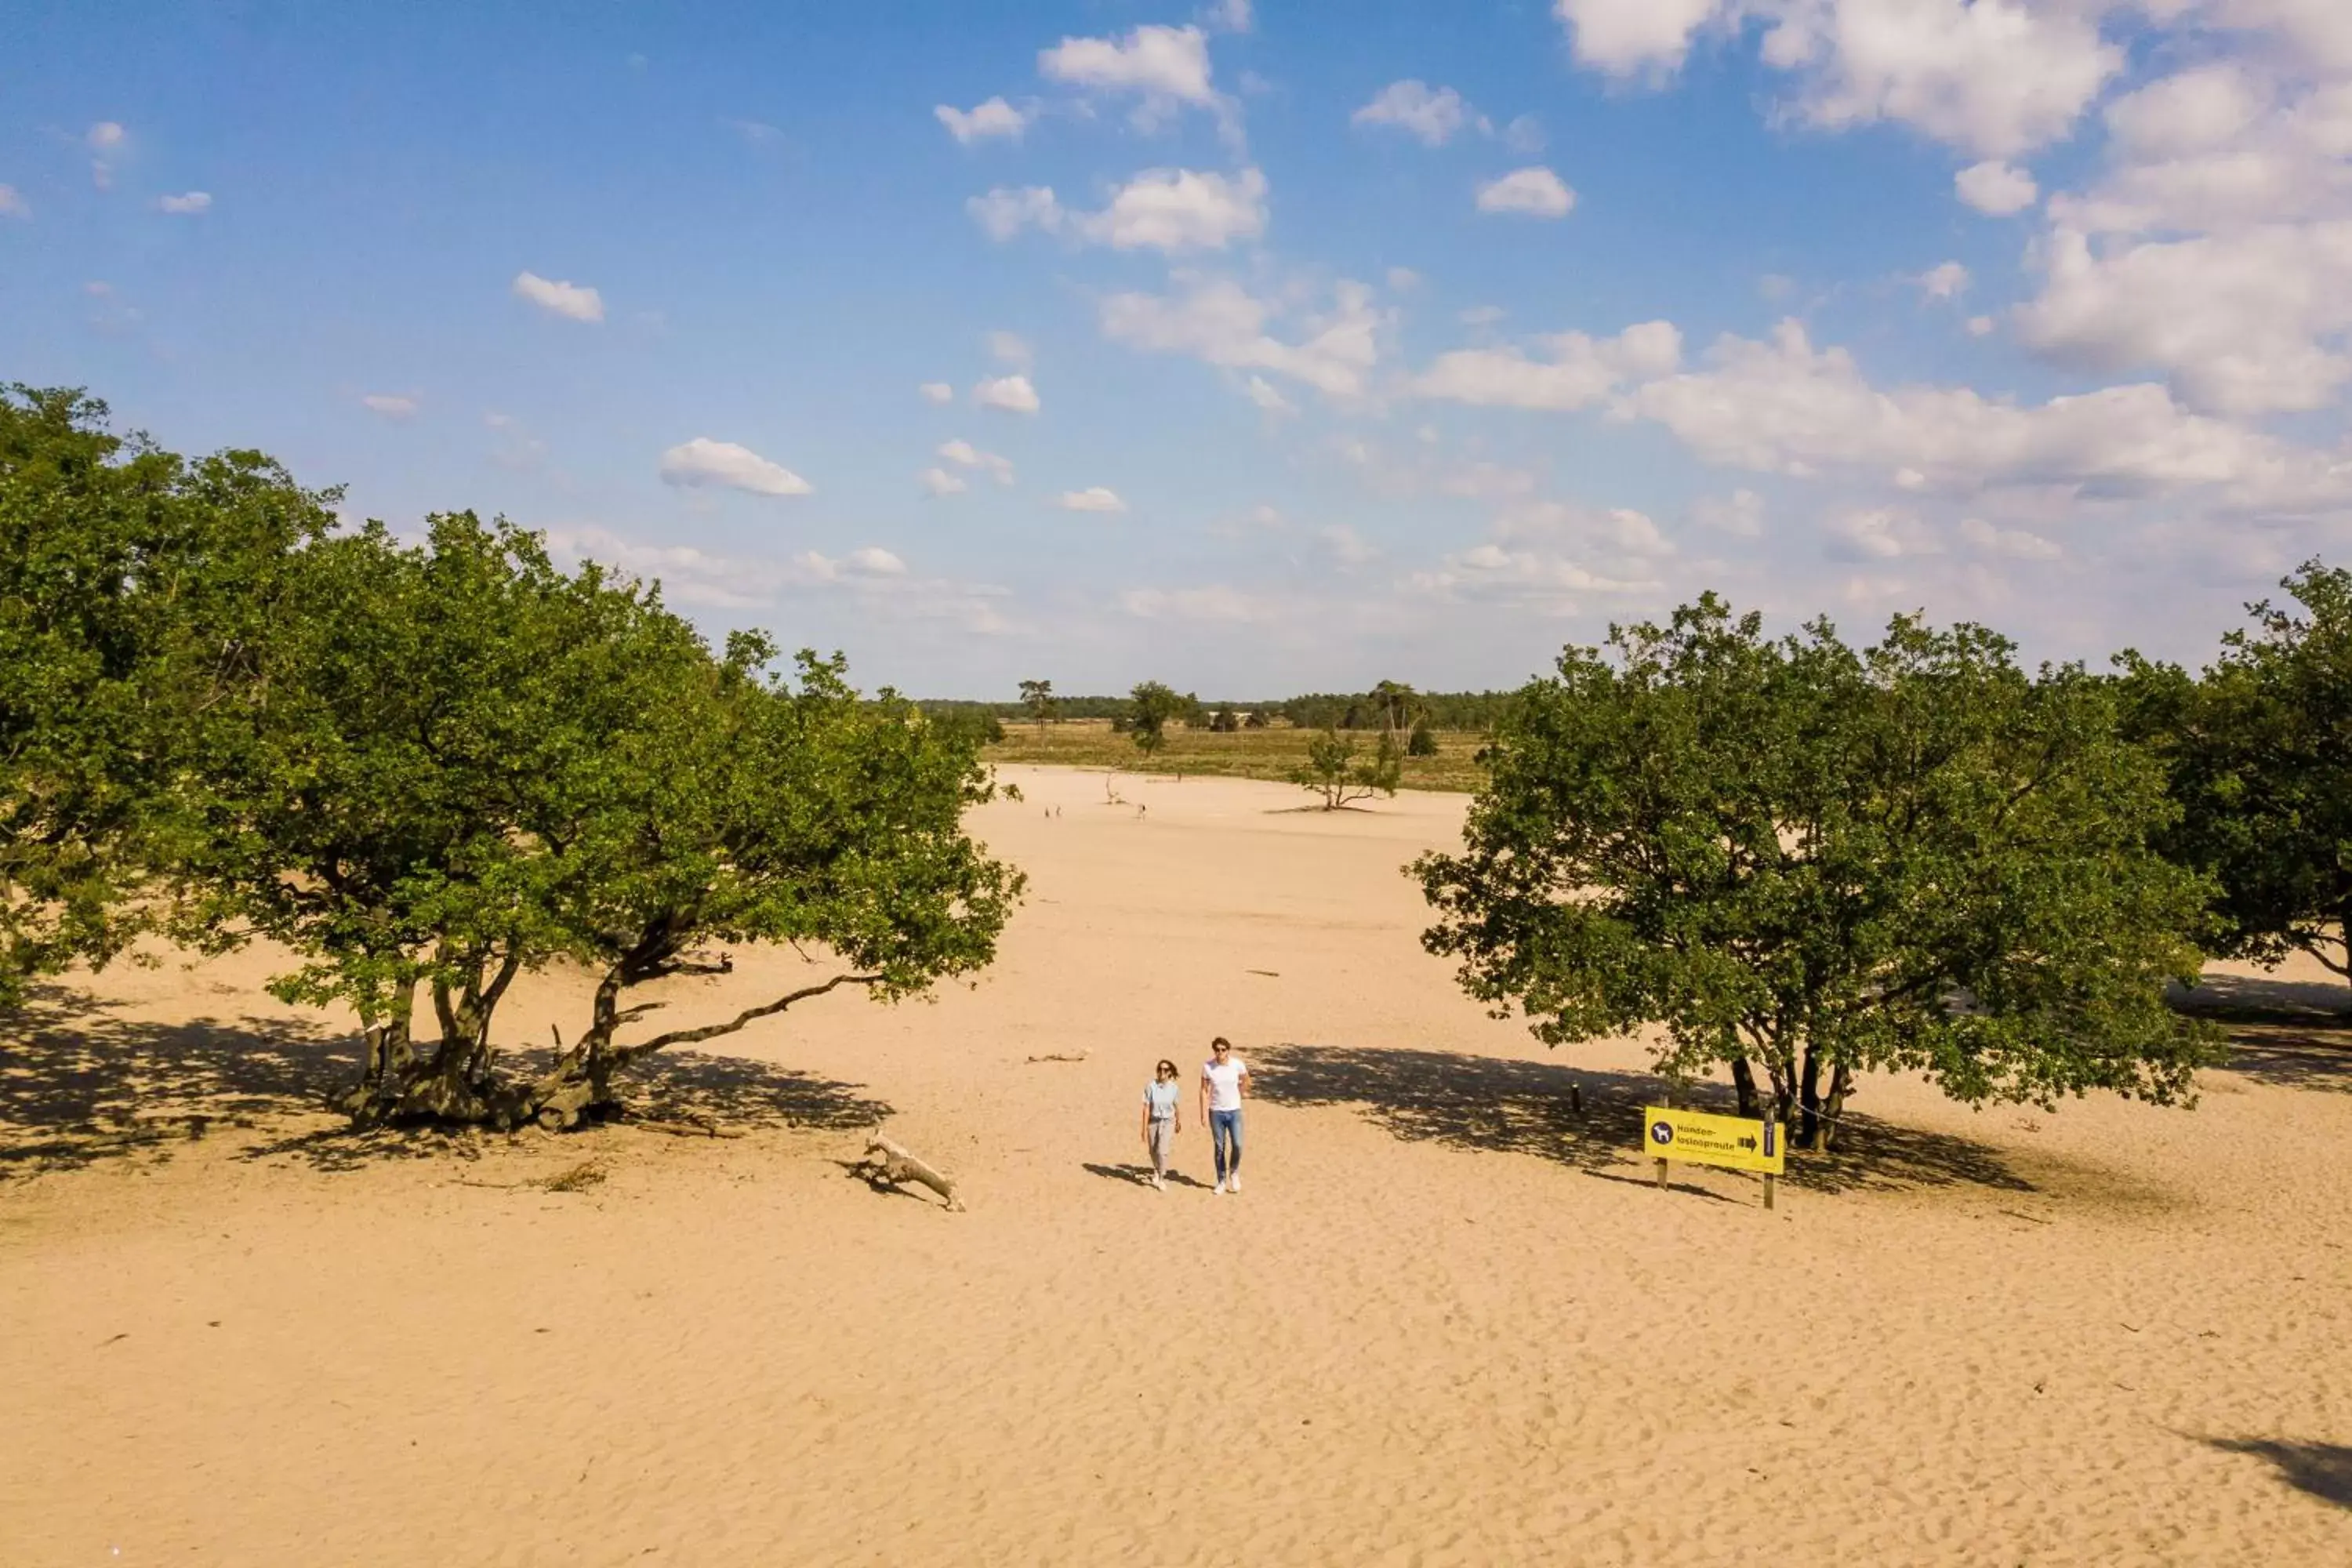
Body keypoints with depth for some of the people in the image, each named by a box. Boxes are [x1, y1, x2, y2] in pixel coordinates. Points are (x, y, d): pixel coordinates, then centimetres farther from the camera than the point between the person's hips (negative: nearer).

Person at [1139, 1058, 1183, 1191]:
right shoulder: (1151, 1087, -13)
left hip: (1168, 1122, -1)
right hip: (1153, 1121, 1)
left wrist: (1179, 1123, 17)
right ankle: (1156, 1171, 47)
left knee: (1162, 1151, -15)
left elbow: (1178, 1107, 5)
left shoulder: (1174, 1088, -10)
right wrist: (1144, 1128, -8)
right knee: (1153, 1151, 17)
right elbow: (1146, 1108, -9)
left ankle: (1161, 1179, 2)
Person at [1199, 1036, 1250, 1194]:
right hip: (1216, 1112, 0)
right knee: (1219, 1148, 6)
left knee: (1237, 1145, -10)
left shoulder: (1238, 1064, -10)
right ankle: (1221, 1182, 19)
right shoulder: (1207, 1067, -10)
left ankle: (1234, 1172, 18)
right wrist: (1203, 1112, -5)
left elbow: (1246, 1081, 11)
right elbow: (1204, 1090, -3)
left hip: (1234, 1111, 0)